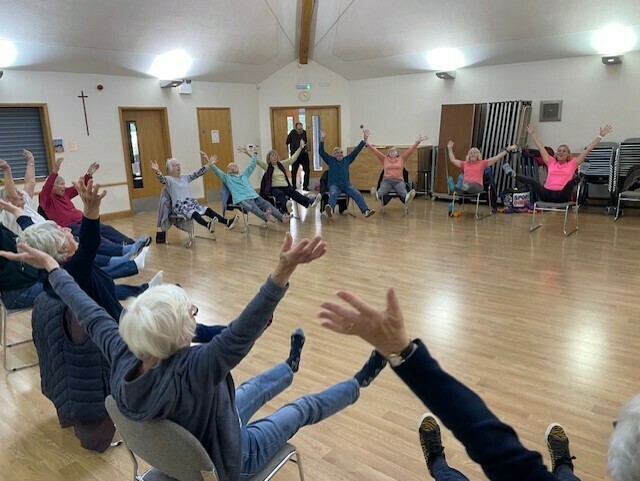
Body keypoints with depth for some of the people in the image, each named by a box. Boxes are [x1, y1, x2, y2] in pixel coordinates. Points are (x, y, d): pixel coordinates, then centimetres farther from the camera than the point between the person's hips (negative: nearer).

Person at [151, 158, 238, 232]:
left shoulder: (185, 177, 19)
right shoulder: (169, 179, 1)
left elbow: (197, 173, 18)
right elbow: (162, 179, -20)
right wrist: (157, 171, -42)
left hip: (192, 203, 6)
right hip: (180, 206, -6)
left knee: (208, 210, -16)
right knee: (194, 213, -36)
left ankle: (227, 222, -30)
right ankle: (208, 225, -63)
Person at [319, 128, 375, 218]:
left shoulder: (347, 159, 16)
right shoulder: (330, 160, 9)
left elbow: (356, 151, 12)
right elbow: (321, 152, -3)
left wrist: (365, 140, 5)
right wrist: (322, 140, -18)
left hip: (346, 184, 3)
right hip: (334, 185, -3)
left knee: (357, 194, -23)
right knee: (333, 194, -36)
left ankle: (365, 211, -37)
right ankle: (330, 209, -64)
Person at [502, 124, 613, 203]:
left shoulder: (572, 164, 15)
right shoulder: (551, 162, 20)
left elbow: (588, 149, 16)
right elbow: (541, 148, 26)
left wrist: (600, 136, 16)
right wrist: (532, 134, 32)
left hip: (562, 195, -2)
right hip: (547, 194, 2)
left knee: (571, 183, -35)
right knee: (532, 181, -24)